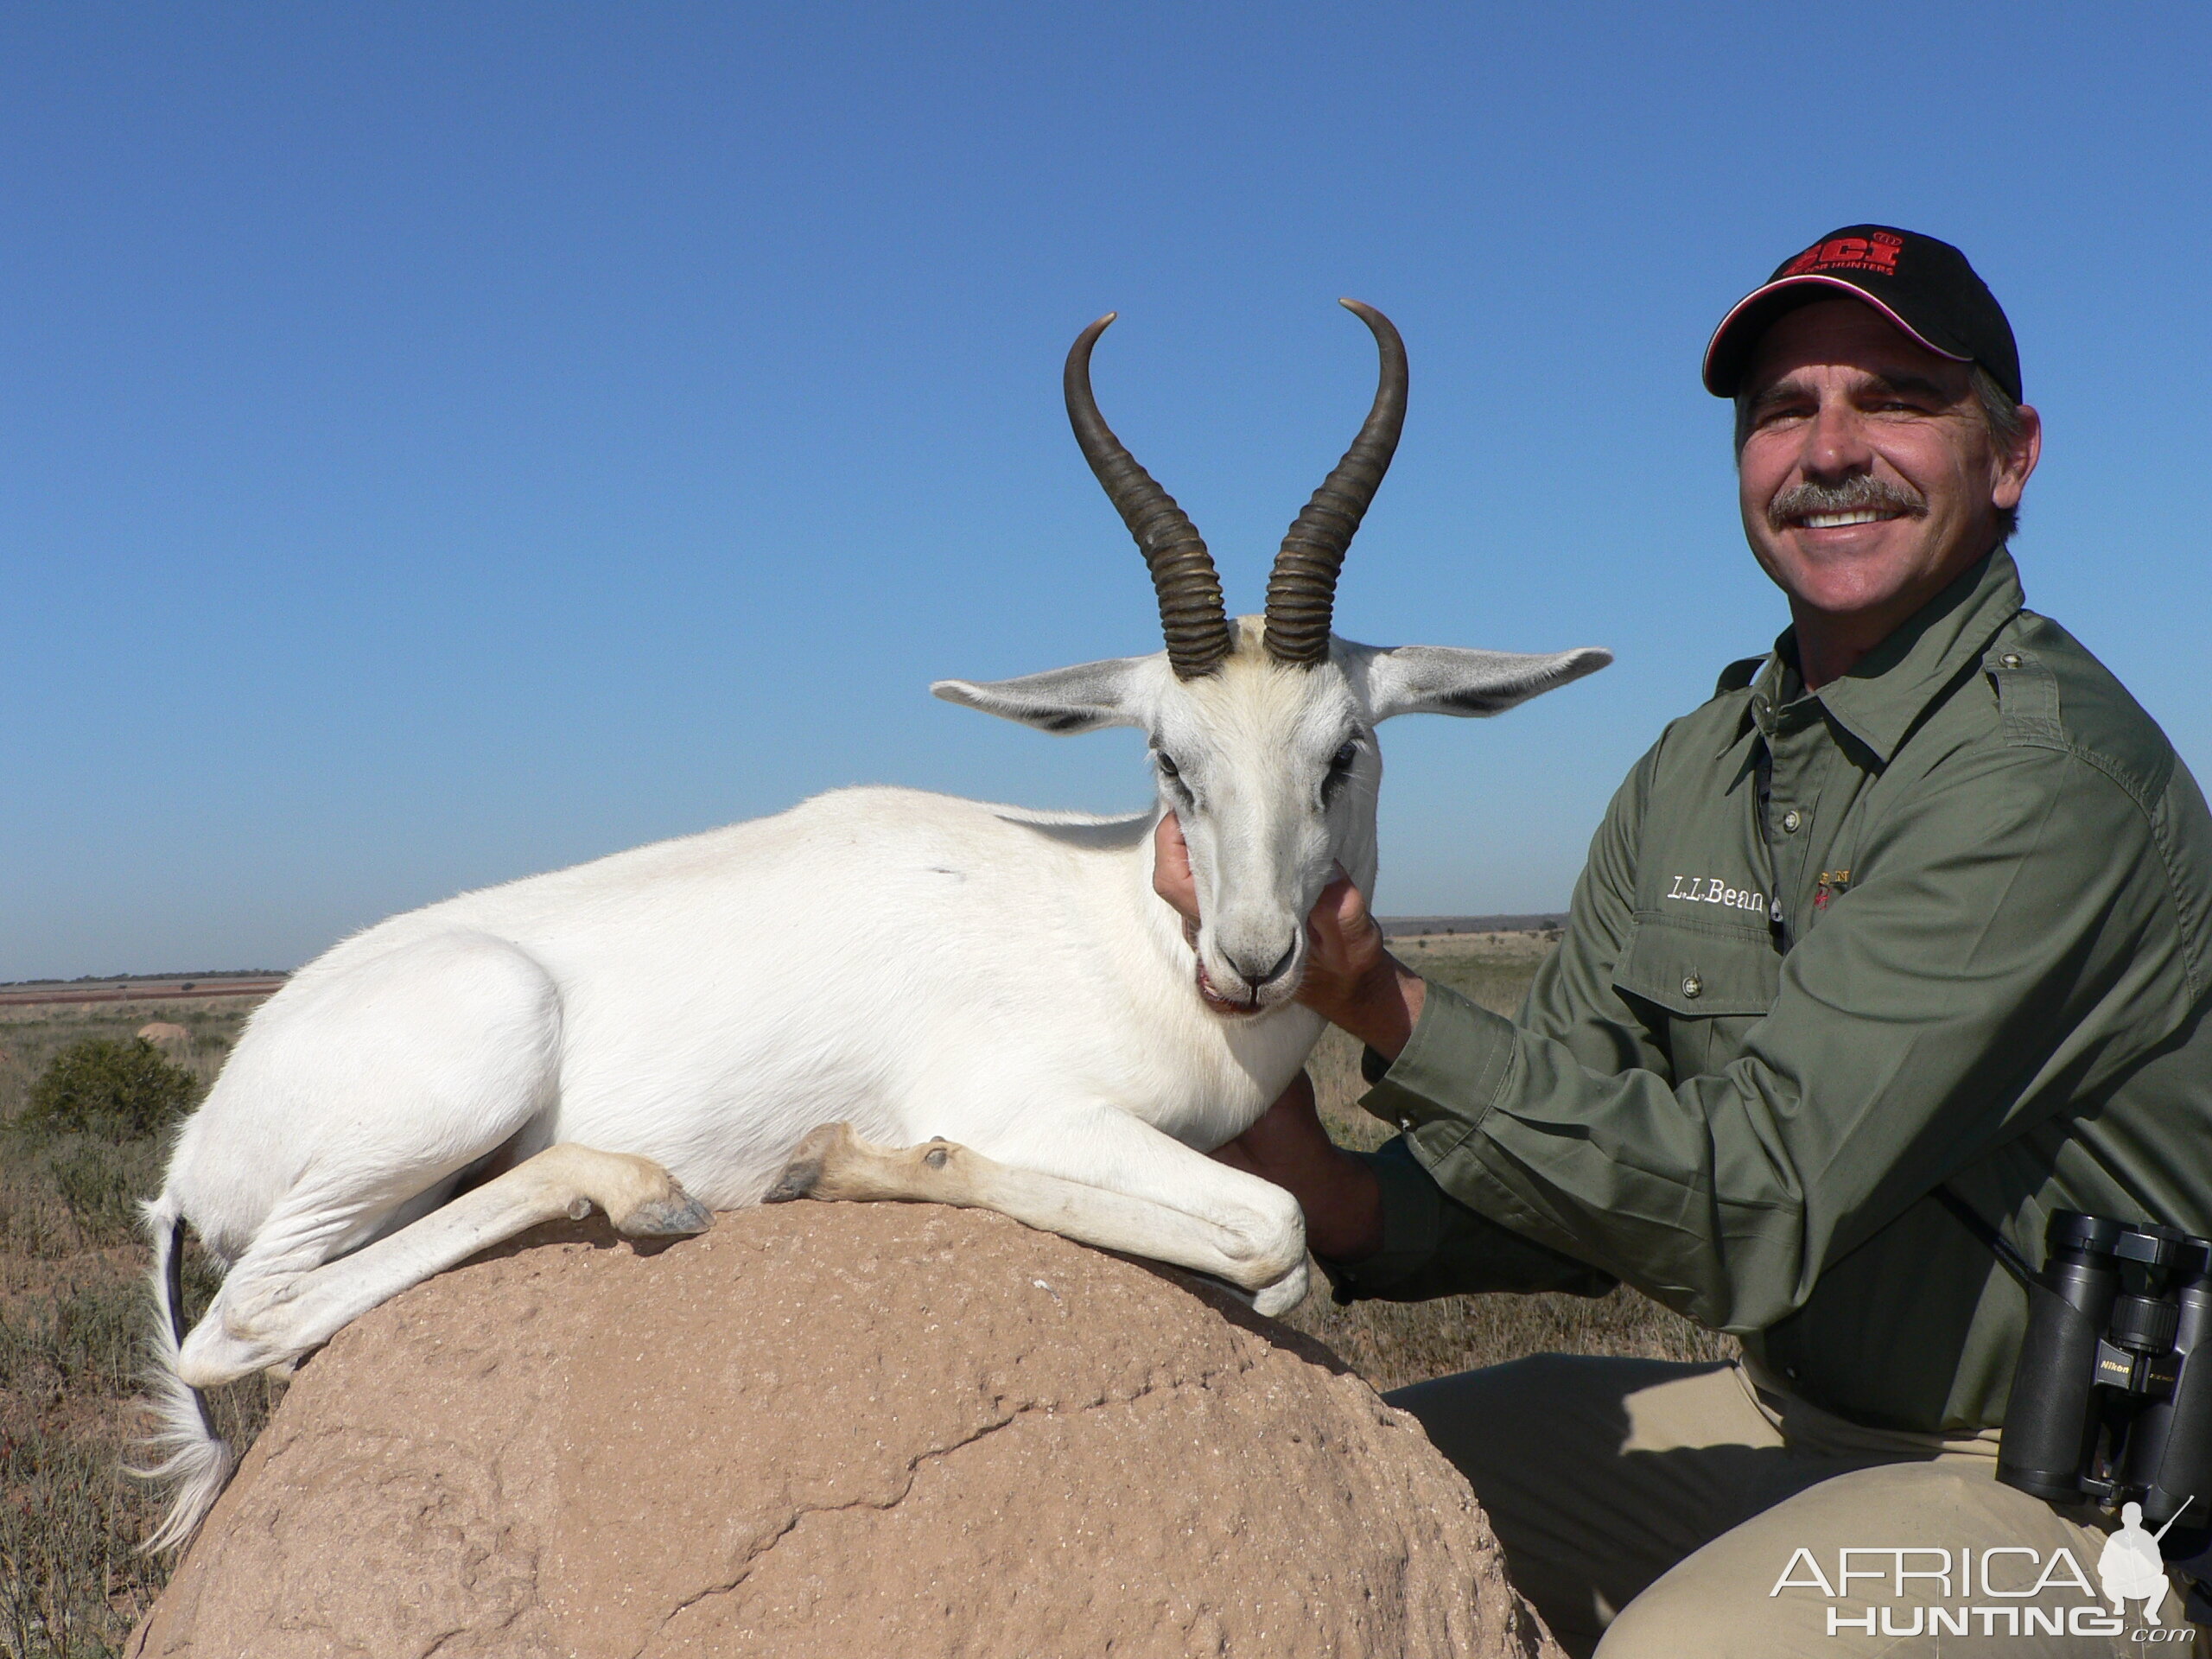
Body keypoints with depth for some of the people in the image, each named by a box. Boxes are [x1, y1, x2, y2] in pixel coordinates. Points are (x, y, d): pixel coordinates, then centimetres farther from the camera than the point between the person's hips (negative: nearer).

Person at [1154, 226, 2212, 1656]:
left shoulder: (2050, 773, -22)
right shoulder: (1698, 775, 4)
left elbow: (1755, 1215, -28)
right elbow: (1584, 1164, 2)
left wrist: (1389, 1007, -33)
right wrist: (1349, 1209, -18)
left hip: (2085, 1492, -7)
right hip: (1805, 1420, 7)